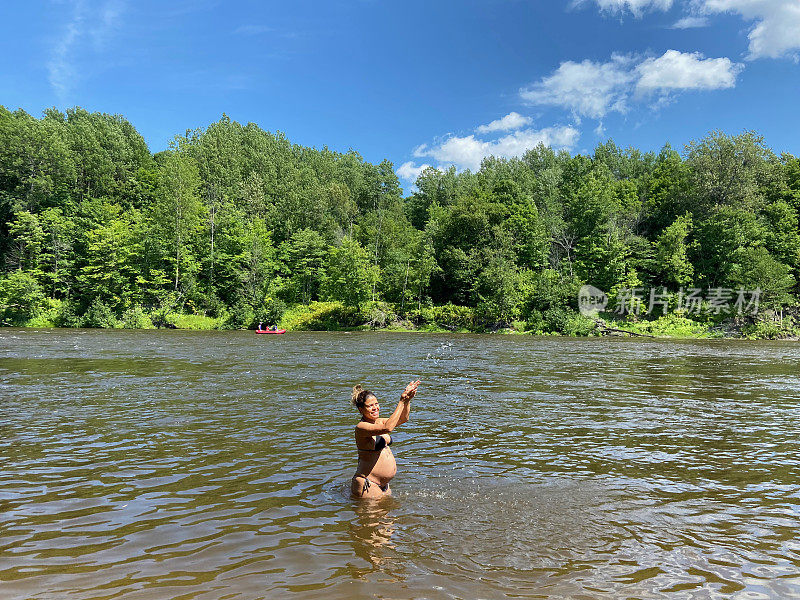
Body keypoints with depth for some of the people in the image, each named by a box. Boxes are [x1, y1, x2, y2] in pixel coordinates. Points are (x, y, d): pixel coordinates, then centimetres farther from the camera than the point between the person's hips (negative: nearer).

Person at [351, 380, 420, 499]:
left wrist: (407, 400, -8)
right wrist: (402, 401, -30)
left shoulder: (378, 422, 8)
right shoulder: (361, 427, -19)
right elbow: (387, 428, -33)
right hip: (367, 485, -9)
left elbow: (403, 418, 9)